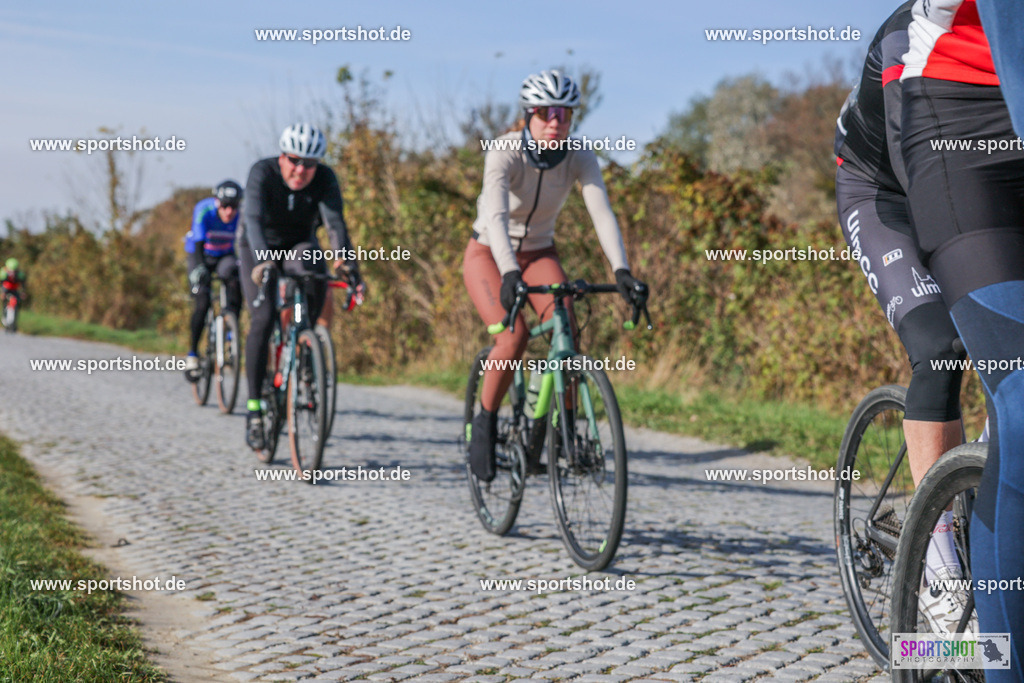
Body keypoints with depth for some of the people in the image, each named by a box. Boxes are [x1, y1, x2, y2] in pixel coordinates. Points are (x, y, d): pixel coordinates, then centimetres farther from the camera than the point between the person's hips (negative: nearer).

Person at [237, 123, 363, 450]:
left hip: (299, 245, 2)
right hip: (259, 248, -2)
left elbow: (335, 223, -33)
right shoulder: (262, 172, -27)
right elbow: (254, 218, -40)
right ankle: (254, 408, -15)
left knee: (316, 281, -32)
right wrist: (262, 261, -58)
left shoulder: (325, 179, -21)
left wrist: (345, 260, -51)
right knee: (264, 318, -20)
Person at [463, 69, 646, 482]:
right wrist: (510, 273, -56)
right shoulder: (504, 153, -27)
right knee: (514, 336, -26)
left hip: (539, 252, 3)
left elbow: (602, 212, -27)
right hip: (488, 253, -3)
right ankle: (484, 423, -4)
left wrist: (621, 269, -43)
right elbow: (496, 217, -40)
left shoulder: (579, 157, -17)